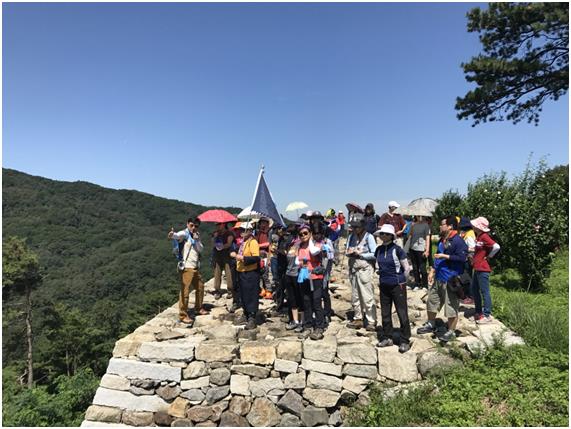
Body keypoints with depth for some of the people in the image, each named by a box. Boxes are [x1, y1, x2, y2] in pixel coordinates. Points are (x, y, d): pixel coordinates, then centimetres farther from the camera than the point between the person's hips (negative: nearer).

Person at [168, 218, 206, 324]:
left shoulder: (197, 236, 12)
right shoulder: (184, 234, -10)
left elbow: (200, 249, 5)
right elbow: (177, 235, -34)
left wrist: (196, 240, -12)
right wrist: (172, 235, -57)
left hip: (195, 267, 8)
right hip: (186, 267, -8)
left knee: (200, 287, 19)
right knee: (185, 291, -8)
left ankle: (198, 308, 37)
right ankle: (183, 315, 0)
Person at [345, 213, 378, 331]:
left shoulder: (369, 237, -7)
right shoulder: (351, 237, 10)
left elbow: (374, 254, -11)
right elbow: (347, 251, 16)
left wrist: (360, 254, -15)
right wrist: (349, 252, -7)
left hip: (365, 269, -6)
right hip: (353, 269, 6)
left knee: (368, 297, -3)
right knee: (355, 296, 13)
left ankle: (371, 321, 6)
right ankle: (358, 319, 25)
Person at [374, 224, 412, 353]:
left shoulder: (397, 249, -12)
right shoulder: (379, 249, 3)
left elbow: (407, 268, -7)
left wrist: (399, 280, 1)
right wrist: (382, 279, 13)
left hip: (397, 286, -6)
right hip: (384, 286, 6)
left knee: (402, 314, 1)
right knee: (385, 313, 13)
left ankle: (405, 341, 12)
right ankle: (387, 338, 27)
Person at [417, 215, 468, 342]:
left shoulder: (458, 241, -14)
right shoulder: (442, 240, 14)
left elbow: (462, 258, -23)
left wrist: (445, 256, -21)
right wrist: (432, 271, 17)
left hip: (450, 280, -9)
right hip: (438, 278, 9)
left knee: (451, 307, 2)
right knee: (431, 301, 17)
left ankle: (451, 332, 16)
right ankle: (430, 325, 35)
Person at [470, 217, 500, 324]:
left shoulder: (484, 237, -17)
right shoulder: (478, 236, 11)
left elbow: (496, 247, -28)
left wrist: (488, 256, -15)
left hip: (483, 269, -10)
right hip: (477, 268, 10)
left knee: (485, 292, -2)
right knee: (474, 290, 17)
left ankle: (487, 315, 7)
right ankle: (479, 312, 28)